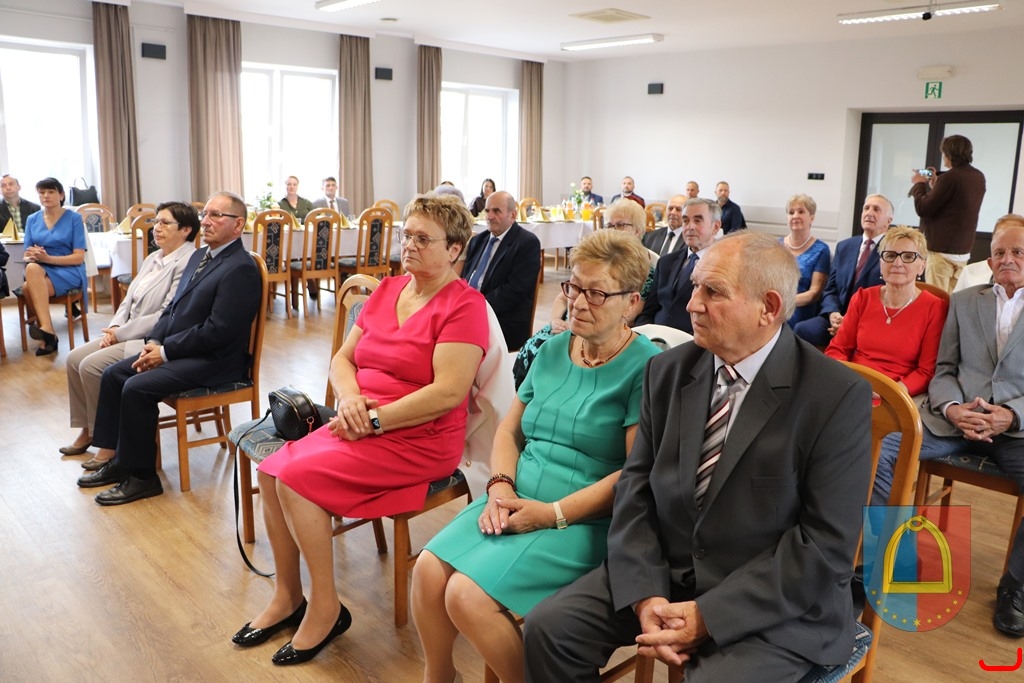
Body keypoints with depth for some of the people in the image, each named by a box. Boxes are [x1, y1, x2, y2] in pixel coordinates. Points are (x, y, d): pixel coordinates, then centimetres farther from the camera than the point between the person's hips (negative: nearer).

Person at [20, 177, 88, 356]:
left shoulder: (74, 218, 0)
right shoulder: (32, 219, 13)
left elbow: (78, 257, -6)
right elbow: (26, 256, 10)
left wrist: (48, 258, -19)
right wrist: (32, 257, -16)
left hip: (68, 271, -4)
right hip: (39, 270, 4)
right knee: (32, 268, -35)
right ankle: (47, 331, -35)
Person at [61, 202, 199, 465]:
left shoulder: (188, 263, -17)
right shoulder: (154, 258, 14)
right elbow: (129, 298, 17)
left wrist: (121, 333, -15)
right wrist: (115, 327, -1)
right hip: (128, 335, 10)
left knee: (92, 365, -20)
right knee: (75, 358, 1)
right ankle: (87, 429, 15)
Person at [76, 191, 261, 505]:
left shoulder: (240, 269, -17)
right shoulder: (200, 256, 14)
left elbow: (218, 332, -22)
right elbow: (173, 307, 17)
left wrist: (165, 351, -16)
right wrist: (154, 341, -1)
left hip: (215, 361, -10)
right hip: (177, 350, 10)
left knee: (137, 387, -22)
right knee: (113, 373, 5)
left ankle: (142, 476, -6)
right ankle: (118, 459, 13)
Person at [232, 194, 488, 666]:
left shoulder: (464, 305, -12)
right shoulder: (387, 290, 11)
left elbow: (449, 392, -22)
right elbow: (342, 359, 13)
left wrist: (374, 420, -19)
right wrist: (349, 397, -9)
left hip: (418, 440, -8)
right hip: (362, 426, 8)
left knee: (298, 478, -20)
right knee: (271, 470, -6)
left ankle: (325, 608, -2)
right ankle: (287, 596, 11)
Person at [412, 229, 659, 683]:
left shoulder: (644, 368, -10)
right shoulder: (553, 350, 11)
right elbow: (510, 429, 15)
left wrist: (554, 513, -18)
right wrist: (501, 486, -4)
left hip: (584, 521, -6)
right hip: (517, 501, 7)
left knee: (467, 596, -21)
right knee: (428, 570, -13)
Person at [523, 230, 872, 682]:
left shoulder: (838, 396, -13)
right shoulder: (667, 370, 1)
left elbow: (827, 544, -15)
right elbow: (636, 489, 1)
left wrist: (709, 615, -19)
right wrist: (645, 594, -13)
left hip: (775, 604, -4)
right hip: (664, 574, 4)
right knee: (549, 627, -9)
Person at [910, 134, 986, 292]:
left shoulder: (951, 177, -16)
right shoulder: (978, 177, 10)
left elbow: (923, 209, -14)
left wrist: (919, 184, 2)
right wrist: (935, 185, 21)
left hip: (942, 249, -8)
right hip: (964, 250, 8)